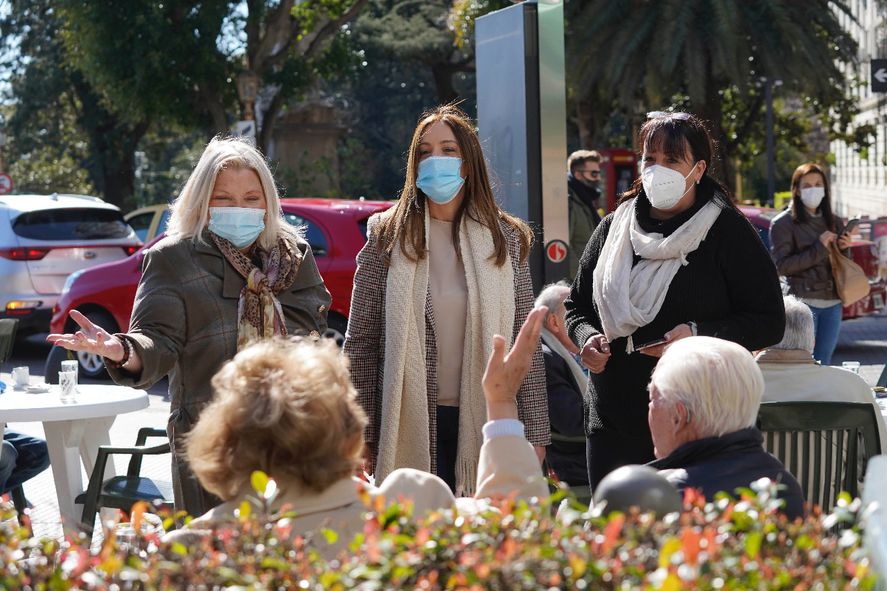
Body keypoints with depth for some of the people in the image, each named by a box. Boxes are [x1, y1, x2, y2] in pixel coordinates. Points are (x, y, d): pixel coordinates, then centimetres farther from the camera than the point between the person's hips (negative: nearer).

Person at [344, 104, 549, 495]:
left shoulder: (506, 240, 7)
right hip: (410, 428, -1)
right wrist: (362, 437, -2)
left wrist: (534, 434, 2)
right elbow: (360, 343, 2)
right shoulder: (388, 239, 3)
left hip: (485, 425, 1)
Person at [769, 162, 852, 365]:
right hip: (803, 301, -5)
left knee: (824, 363, 9)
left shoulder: (834, 222, 14)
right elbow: (781, 265, -12)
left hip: (832, 303, 5)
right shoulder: (783, 223, -2)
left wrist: (844, 248, -1)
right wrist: (819, 248, -14)